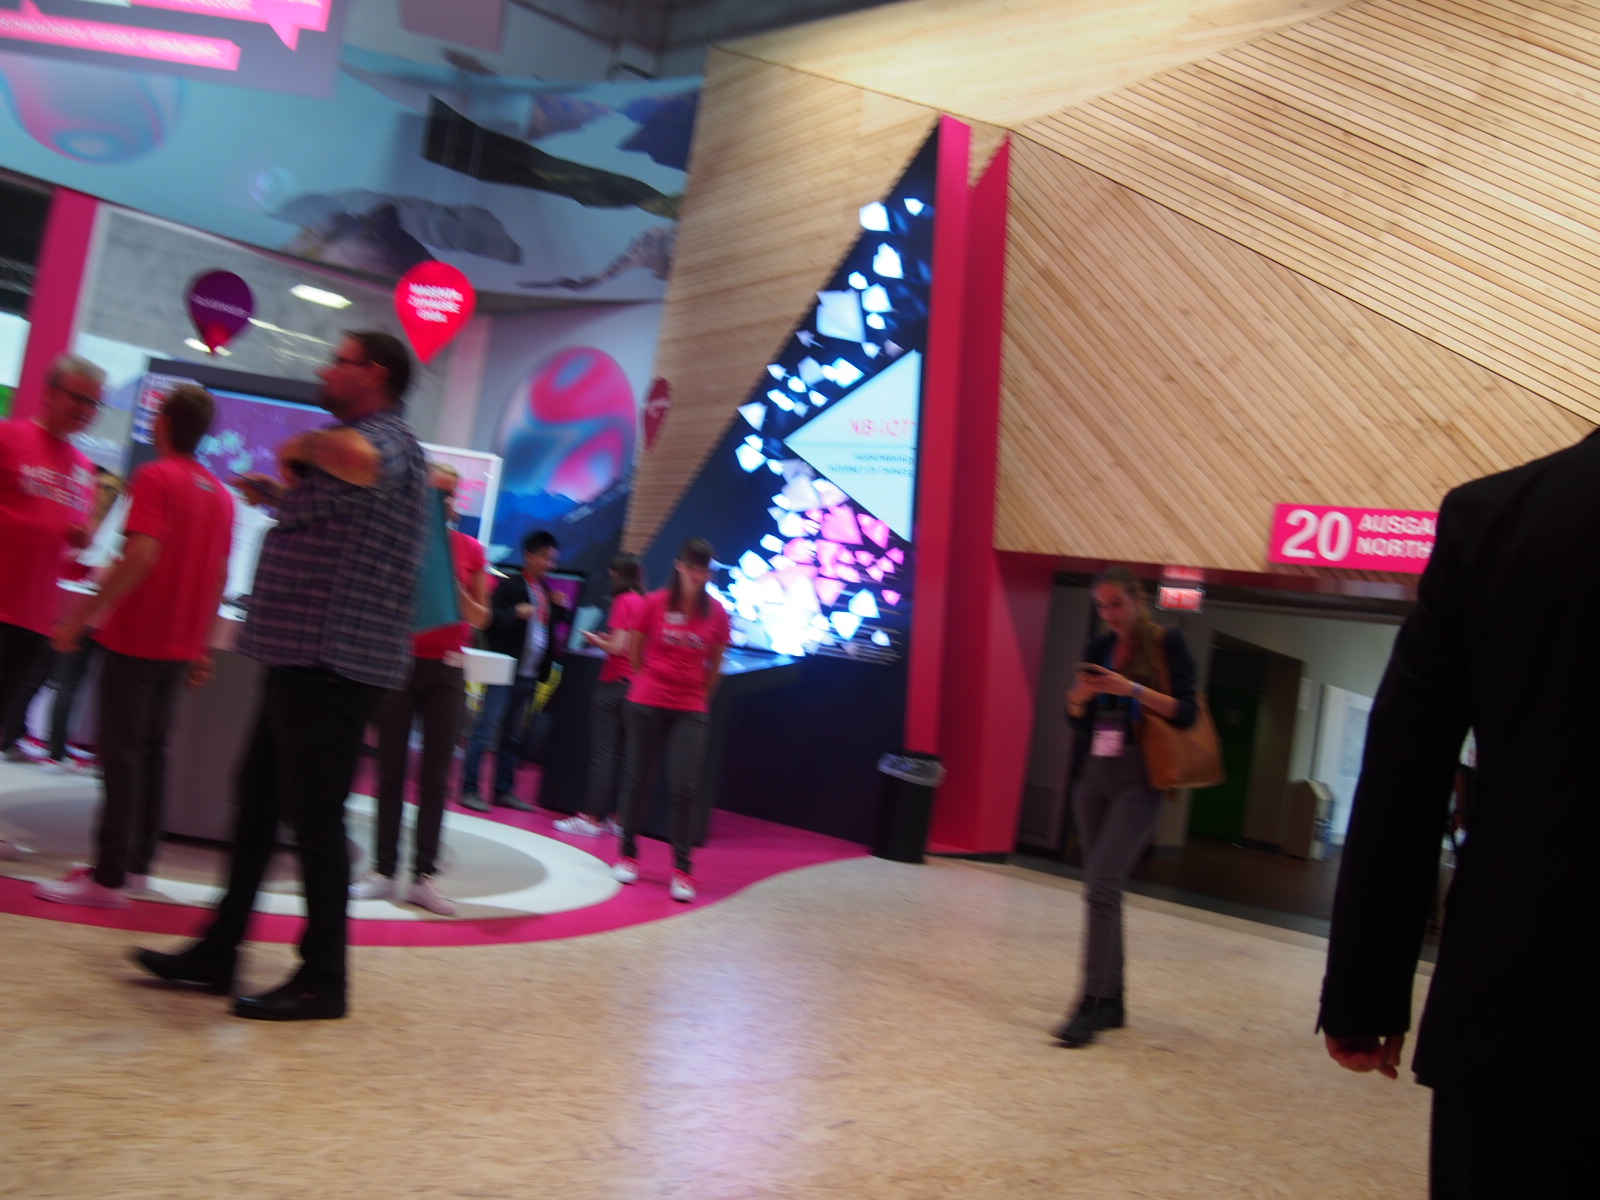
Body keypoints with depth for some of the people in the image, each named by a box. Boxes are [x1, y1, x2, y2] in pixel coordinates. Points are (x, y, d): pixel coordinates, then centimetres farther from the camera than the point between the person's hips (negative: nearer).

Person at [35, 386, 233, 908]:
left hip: (135, 639, -7)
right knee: (152, 753, 14)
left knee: (122, 755, -4)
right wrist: (201, 646, 20)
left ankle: (108, 877, -1)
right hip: (181, 645, 7)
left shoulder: (155, 478, -10)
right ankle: (136, 861, 20)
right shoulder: (220, 493, 12)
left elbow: (140, 557, -23)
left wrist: (80, 616, -20)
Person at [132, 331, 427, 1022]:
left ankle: (322, 980, 6)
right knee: (257, 800, 16)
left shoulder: (387, 437, -11)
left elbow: (358, 461, -38)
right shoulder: (358, 439, 22)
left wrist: (303, 446, -17)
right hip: (303, 659, 11)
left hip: (334, 666, -11)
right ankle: (218, 952, 28)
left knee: (314, 818, -5)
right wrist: (279, 493, 19)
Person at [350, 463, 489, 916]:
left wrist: (456, 590, -13)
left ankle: (423, 875, 3)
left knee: (436, 777, -1)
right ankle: (383, 870, 9)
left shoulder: (470, 549, 4)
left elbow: (480, 617, 5)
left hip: (445, 670, 1)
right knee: (391, 772, 2)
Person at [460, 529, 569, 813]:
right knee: (486, 730, -7)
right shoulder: (509, 585, -3)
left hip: (530, 674, 7)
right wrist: (515, 613, -25)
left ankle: (504, 790, 17)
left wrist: (563, 607, 0)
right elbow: (491, 618, -10)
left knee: (512, 734, 12)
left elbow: (563, 623, 19)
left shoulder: (548, 591, 16)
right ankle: (469, 789, -3)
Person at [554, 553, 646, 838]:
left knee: (602, 752, -3)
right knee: (622, 754, 10)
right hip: (636, 684, 7)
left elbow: (616, 647, -16)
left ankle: (590, 817, 0)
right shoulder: (646, 603, 9)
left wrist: (594, 639, 1)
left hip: (614, 684, -7)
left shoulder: (623, 601, -11)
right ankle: (615, 817, 13)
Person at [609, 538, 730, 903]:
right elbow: (634, 650, 7)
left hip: (690, 711, 0)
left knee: (684, 789, -4)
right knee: (637, 780, 8)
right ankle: (628, 856, 23)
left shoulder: (716, 613, -1)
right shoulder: (654, 603, -5)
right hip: (647, 704, 0)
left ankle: (683, 870, 3)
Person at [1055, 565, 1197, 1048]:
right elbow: (1077, 718, 14)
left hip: (1138, 778, -6)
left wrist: (1133, 689, -21)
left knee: (1101, 885, -16)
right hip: (1092, 775, 6)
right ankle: (1111, 1002, 18)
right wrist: (1080, 696, -8)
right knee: (1104, 889, 9)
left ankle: (1093, 1004, -11)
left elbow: (1186, 713, -9)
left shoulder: (1168, 644, -3)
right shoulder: (1098, 648, 11)